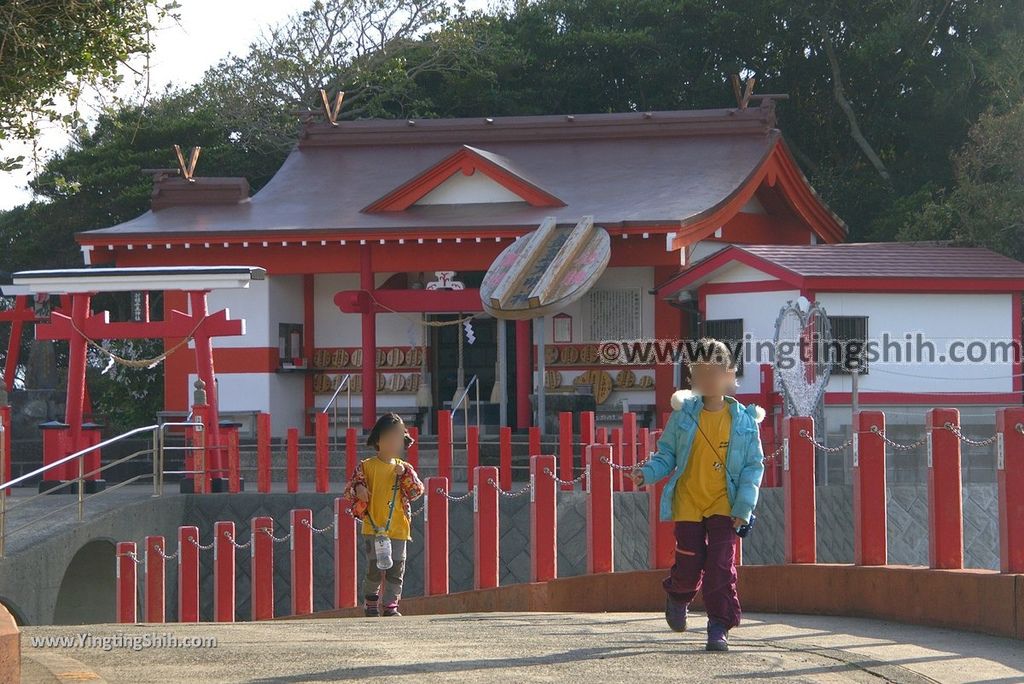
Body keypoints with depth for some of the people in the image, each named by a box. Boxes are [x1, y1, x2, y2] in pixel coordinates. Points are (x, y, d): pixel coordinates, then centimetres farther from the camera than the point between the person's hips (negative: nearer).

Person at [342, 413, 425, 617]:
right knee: (375, 568, -5)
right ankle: (371, 601, 12)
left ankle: (390, 605, 5)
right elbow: (350, 491, 3)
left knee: (396, 568, 0)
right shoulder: (366, 467, 3)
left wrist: (405, 475, -9)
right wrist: (358, 489, -18)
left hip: (398, 529, 3)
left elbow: (417, 492, 3)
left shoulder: (403, 468, 10)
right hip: (373, 528, -3)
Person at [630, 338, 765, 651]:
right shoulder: (684, 415, -2)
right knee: (689, 563, 3)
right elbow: (667, 454, 6)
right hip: (688, 503, 1)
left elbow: (754, 465, 0)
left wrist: (744, 505, -10)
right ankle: (678, 598, 36)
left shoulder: (743, 421, -4)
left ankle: (719, 627, -1)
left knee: (721, 566, -8)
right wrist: (648, 472, -14)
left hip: (723, 505, -1)